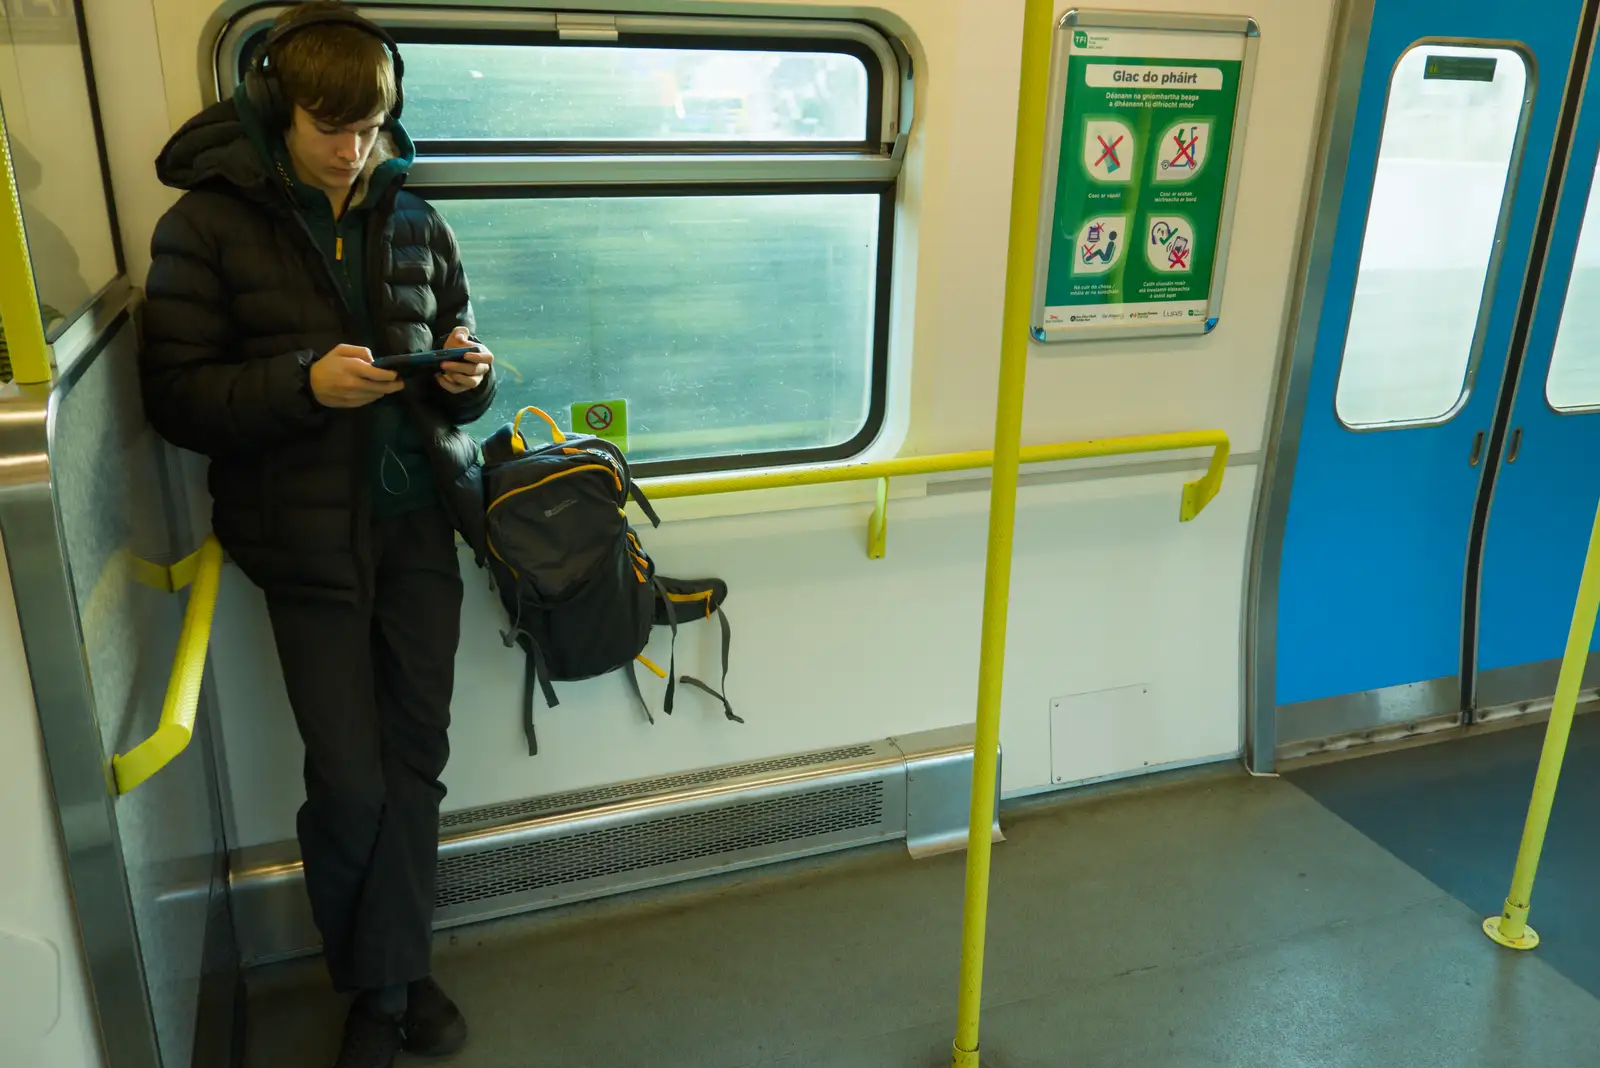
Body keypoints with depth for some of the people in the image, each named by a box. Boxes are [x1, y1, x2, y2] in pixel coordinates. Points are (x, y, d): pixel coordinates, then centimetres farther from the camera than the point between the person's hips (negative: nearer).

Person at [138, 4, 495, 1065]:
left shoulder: (415, 221, 8)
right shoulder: (208, 223, -3)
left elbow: (459, 359, 15)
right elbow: (175, 397, -6)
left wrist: (470, 375, -8)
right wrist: (304, 382, -21)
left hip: (421, 521, 4)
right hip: (310, 539, -3)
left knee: (416, 760, 7)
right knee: (350, 782, 0)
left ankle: (394, 974, 26)